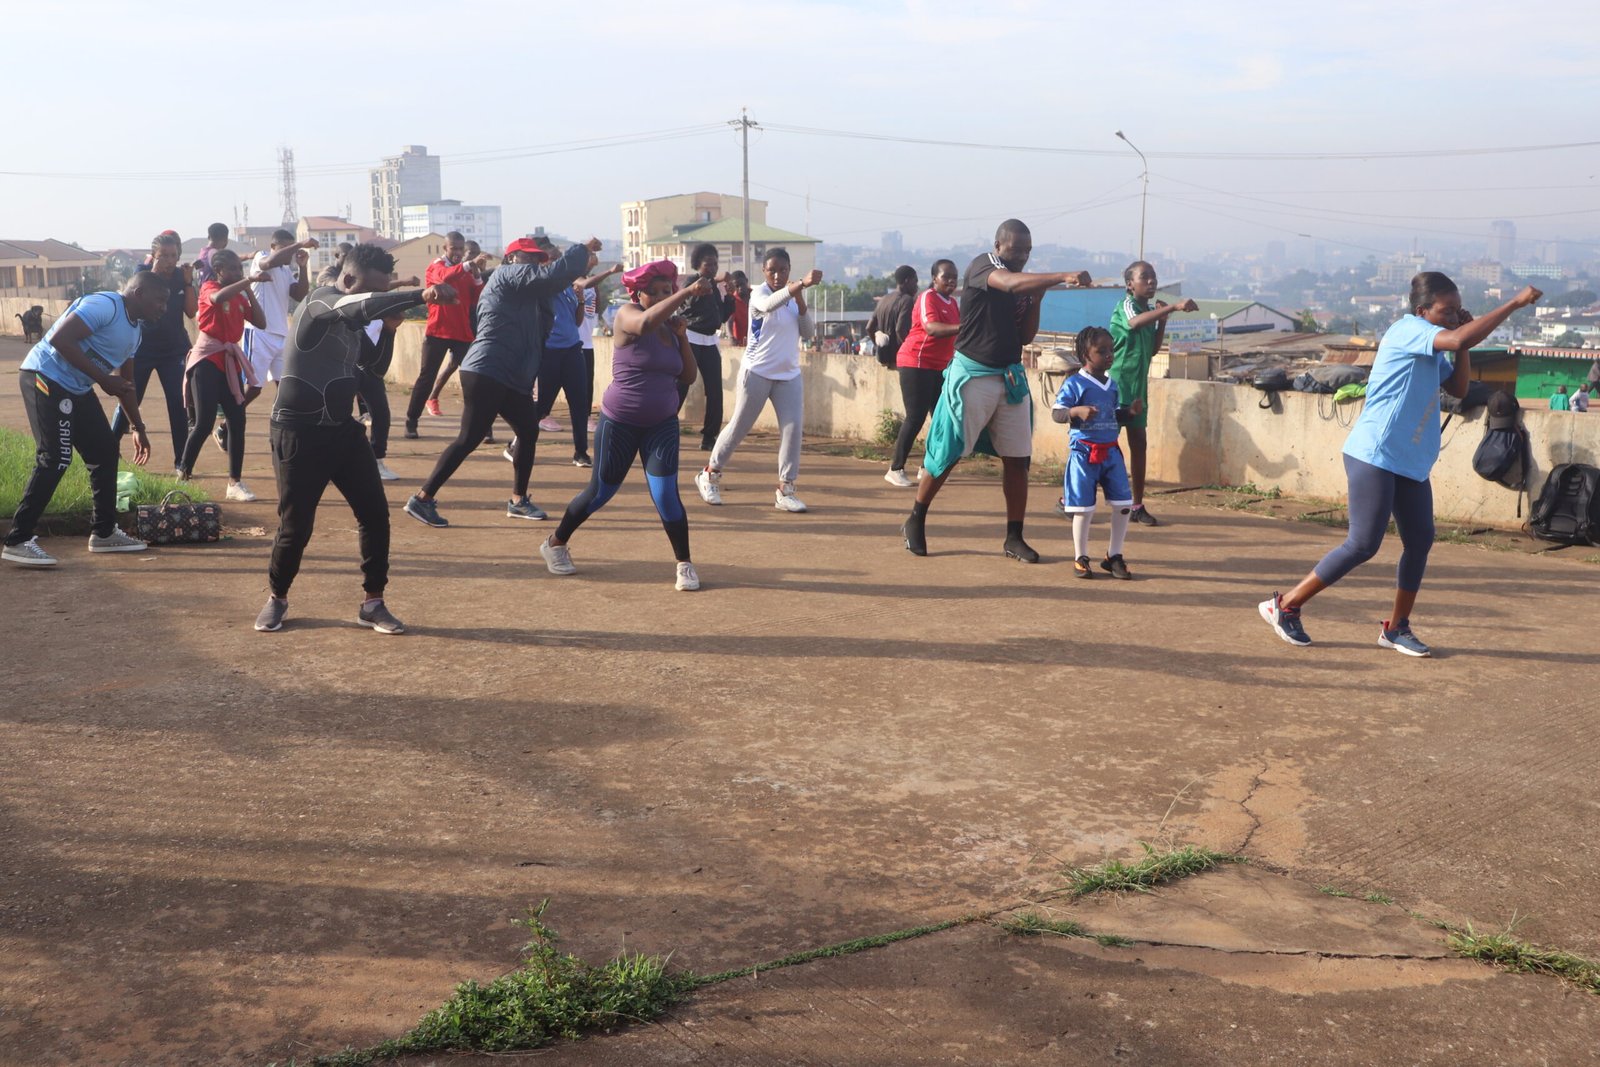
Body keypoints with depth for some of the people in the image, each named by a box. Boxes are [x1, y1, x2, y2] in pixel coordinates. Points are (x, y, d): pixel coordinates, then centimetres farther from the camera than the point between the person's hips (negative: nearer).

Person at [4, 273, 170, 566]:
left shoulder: (134, 330, 14)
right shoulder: (105, 305, -17)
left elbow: (126, 382, 24)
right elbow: (60, 338, -26)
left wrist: (137, 428, 25)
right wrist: (102, 378, -24)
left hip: (76, 389, 10)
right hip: (46, 378, -10)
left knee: (105, 450, 10)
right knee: (54, 459, -15)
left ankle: (104, 532, 21)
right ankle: (18, 541, -9)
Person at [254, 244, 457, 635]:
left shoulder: (349, 319, 9)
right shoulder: (320, 301, -16)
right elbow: (361, 307, -39)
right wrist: (420, 295, -48)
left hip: (342, 427, 8)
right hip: (300, 432, -8)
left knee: (375, 513, 1)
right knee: (295, 525, -1)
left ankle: (372, 603, 11)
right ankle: (277, 599, 23)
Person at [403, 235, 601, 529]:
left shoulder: (524, 288, 22)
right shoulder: (508, 274, -7)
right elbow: (552, 274, -17)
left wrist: (582, 263, 7)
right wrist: (584, 249, -7)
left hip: (512, 377, 11)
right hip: (486, 373, -10)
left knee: (529, 431, 15)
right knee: (469, 439, -11)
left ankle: (518, 500, 25)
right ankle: (422, 499, -7)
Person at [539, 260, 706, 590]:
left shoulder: (670, 326, 5)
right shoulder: (627, 315, -11)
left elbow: (688, 377, 6)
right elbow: (645, 323, -37)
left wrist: (683, 336, -6)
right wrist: (688, 292, -40)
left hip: (662, 424, 4)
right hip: (620, 422, -3)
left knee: (666, 495, -11)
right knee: (600, 492, 8)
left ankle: (684, 564, 3)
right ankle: (555, 544, 31)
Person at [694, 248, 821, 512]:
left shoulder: (792, 297, 8)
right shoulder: (759, 293, -12)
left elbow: (807, 333, 3)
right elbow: (768, 305, -38)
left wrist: (801, 302, -12)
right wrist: (802, 283, -52)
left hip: (789, 374, 5)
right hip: (757, 372, -5)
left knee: (792, 428, -5)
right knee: (738, 427, 3)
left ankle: (785, 490, 1)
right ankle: (710, 475, 22)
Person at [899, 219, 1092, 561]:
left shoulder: (1023, 282, 11)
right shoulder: (981, 267, -10)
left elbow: (1025, 336, 12)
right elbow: (1011, 284, -33)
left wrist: (1036, 298, -2)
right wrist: (1063, 277, -41)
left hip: (1011, 376, 6)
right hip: (973, 374, -6)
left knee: (1018, 458, 2)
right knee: (947, 453, 1)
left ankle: (1014, 538, 10)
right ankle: (915, 522, 17)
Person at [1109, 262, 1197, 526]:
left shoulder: (1149, 310, 12)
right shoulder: (1126, 305, -12)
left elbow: (1152, 350, 16)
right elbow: (1134, 322, -37)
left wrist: (1162, 320, 2)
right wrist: (1173, 307, -47)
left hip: (1138, 386, 7)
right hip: (1117, 383, -7)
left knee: (1139, 444, 6)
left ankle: (1138, 506, 12)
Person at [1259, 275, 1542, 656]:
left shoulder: (1431, 348, 15)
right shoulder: (1409, 331, -14)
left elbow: (1458, 388, 18)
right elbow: (1459, 339, -30)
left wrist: (1464, 347, 5)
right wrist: (1516, 302, -25)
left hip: (1410, 462, 10)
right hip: (1374, 456, -10)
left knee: (1420, 539, 6)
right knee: (1363, 544, -9)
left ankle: (1396, 628, 16)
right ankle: (1285, 606, 1)